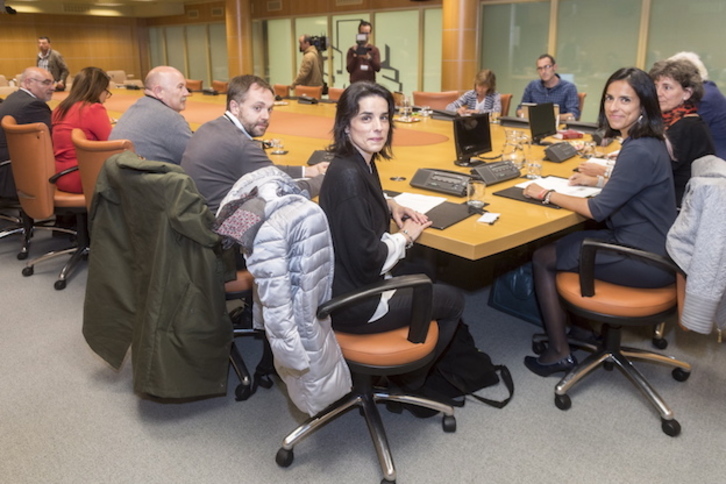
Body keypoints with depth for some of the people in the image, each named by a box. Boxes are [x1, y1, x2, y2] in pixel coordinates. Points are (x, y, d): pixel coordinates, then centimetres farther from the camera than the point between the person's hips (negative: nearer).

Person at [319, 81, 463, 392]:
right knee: (453, 302, 11)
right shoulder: (348, 176, -28)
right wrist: (405, 236, -10)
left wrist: (390, 206, 6)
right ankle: (410, 385, 30)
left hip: (344, 284, 9)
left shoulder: (361, 163, 0)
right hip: (354, 303, -9)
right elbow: (368, 262, -28)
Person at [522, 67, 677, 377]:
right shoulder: (645, 142, 6)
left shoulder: (639, 152, -24)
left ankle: (559, 353, 9)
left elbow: (598, 210, -21)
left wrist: (548, 195, -11)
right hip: (649, 248, 10)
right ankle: (566, 326, 28)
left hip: (644, 260, -10)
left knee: (542, 257, -1)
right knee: (561, 242, 20)